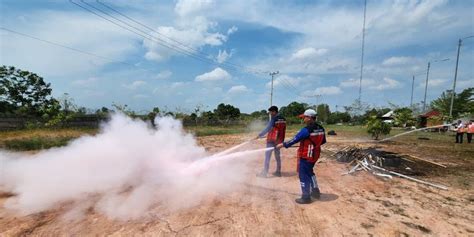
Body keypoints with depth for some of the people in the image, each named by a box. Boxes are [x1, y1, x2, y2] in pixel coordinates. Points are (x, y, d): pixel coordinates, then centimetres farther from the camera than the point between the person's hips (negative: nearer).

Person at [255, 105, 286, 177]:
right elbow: (283, 130, 12)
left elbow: (267, 129, -17)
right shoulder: (283, 119, 8)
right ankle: (278, 172, 24)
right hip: (279, 140, 8)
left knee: (267, 156, -2)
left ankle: (264, 173, 2)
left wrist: (260, 135, -11)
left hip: (271, 140, -7)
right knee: (277, 156, 17)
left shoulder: (274, 119, -14)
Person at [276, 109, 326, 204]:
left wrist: (283, 144, -9)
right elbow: (323, 141, 13)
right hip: (315, 155, 9)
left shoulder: (306, 130, -23)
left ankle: (306, 197, 15)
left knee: (304, 176, 5)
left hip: (305, 156, -8)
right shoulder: (320, 129, 1)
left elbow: (295, 139, -18)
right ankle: (315, 191, 36)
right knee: (310, 172, 26)